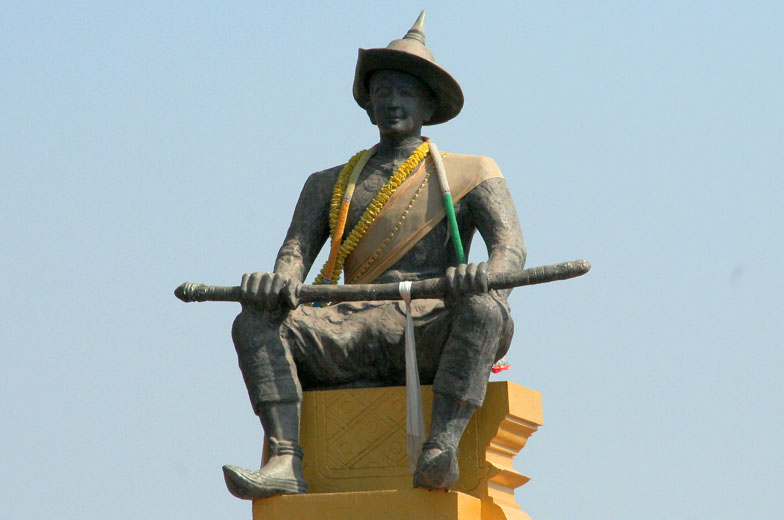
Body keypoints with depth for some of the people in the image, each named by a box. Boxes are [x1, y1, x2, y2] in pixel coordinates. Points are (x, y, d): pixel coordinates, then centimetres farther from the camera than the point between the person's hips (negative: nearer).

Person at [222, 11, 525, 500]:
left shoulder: (473, 174, 17)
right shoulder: (330, 185, 25)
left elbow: (511, 245, 2)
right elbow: (297, 249, 12)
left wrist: (488, 275, -24)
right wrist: (282, 281, -15)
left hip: (433, 334, -3)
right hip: (358, 332, 3)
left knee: (484, 309, -37)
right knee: (256, 322, -22)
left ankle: (441, 449, -51)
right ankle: (286, 462, -37)